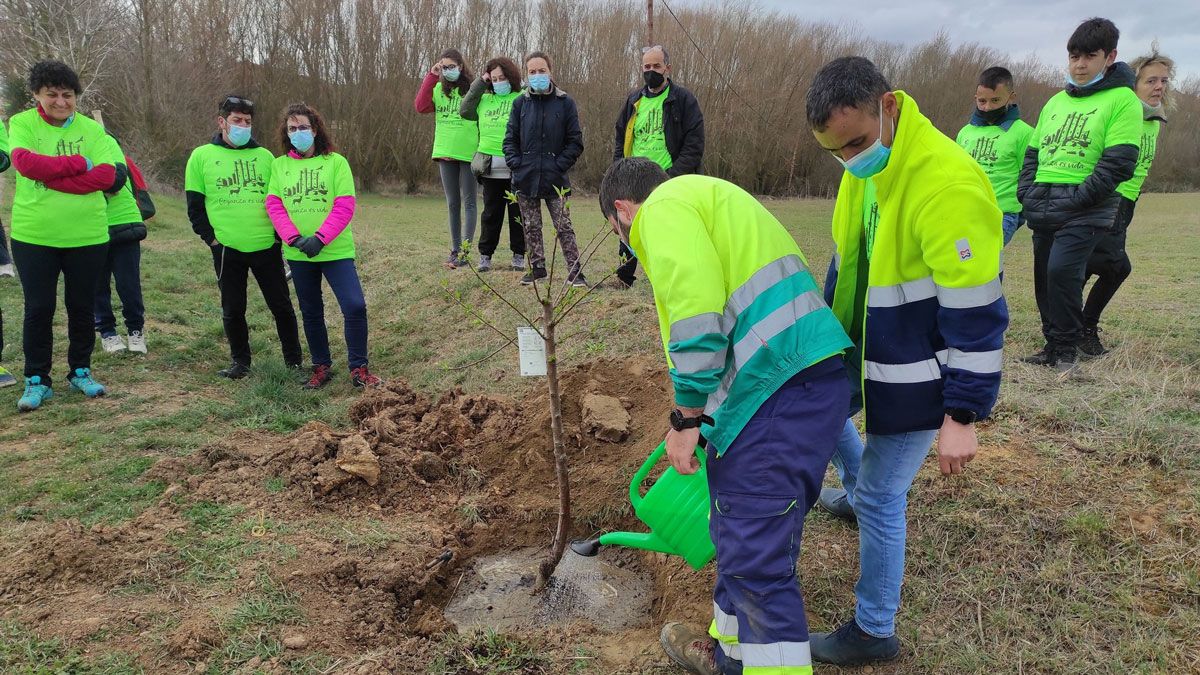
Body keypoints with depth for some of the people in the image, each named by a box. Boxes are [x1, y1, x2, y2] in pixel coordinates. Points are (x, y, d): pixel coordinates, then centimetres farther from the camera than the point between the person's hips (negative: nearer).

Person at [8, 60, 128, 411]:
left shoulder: (92, 129, 1)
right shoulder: (21, 123, 0)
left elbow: (107, 174, -13)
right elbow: (24, 162, -18)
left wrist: (51, 176, -17)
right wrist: (79, 164, -17)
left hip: (87, 236, 1)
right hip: (33, 237, -1)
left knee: (82, 307, 11)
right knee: (38, 309, 5)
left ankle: (81, 371, 27)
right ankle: (37, 380, 17)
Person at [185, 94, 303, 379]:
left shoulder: (265, 156, 8)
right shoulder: (201, 156, 3)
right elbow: (195, 205, 4)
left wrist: (279, 233, 3)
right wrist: (211, 238, -3)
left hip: (267, 247, 1)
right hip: (227, 250, -1)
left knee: (281, 305, 6)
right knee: (232, 310, 7)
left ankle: (294, 360, 19)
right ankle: (240, 362, 23)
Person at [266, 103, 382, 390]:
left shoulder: (336, 161, -3)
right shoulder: (279, 165, 6)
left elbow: (345, 207, -9)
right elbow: (274, 205, 0)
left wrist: (320, 238, -18)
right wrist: (296, 238, -15)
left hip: (336, 251, -3)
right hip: (298, 254, 3)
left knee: (355, 306, -11)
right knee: (311, 312, 12)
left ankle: (359, 368, 2)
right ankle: (321, 367, 27)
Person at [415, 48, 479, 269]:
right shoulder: (438, 90, 8)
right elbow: (421, 106, -8)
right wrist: (431, 76, -9)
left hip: (468, 153, -5)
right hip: (445, 153, 5)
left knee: (468, 202, -1)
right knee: (452, 204, 9)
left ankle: (464, 251, -2)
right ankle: (455, 250, 16)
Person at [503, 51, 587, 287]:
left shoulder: (565, 103, -1)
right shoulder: (520, 103, 6)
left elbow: (575, 142, 0)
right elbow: (510, 139, 9)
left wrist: (560, 165, -9)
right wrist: (515, 163, -5)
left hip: (554, 179, -3)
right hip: (525, 178, 3)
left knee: (564, 227, -3)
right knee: (531, 227, 10)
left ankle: (574, 271, 2)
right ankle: (537, 268, 22)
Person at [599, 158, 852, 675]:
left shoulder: (664, 207, -2)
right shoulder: (706, 200, 29)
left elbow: (695, 318, -17)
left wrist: (685, 420, -9)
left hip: (779, 393, -10)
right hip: (814, 380, 10)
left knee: (757, 558, -4)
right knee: (743, 539, 22)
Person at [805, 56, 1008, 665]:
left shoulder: (948, 185, -30)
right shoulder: (864, 168, -2)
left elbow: (976, 314, -27)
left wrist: (963, 416, -23)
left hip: (916, 374, -9)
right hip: (862, 352, 9)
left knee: (881, 498, 1)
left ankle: (875, 633, 22)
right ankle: (856, 491, 55)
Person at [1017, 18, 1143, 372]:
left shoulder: (1122, 100, -3)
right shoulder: (1055, 102, 16)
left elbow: (1118, 164, -11)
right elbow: (1033, 153, 19)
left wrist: (1073, 201, -17)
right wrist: (1028, 193, 3)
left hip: (1086, 211, -6)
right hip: (1043, 210, 6)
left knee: (1061, 271, -21)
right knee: (1044, 277, 8)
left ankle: (1067, 349, -5)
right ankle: (1052, 346, 22)